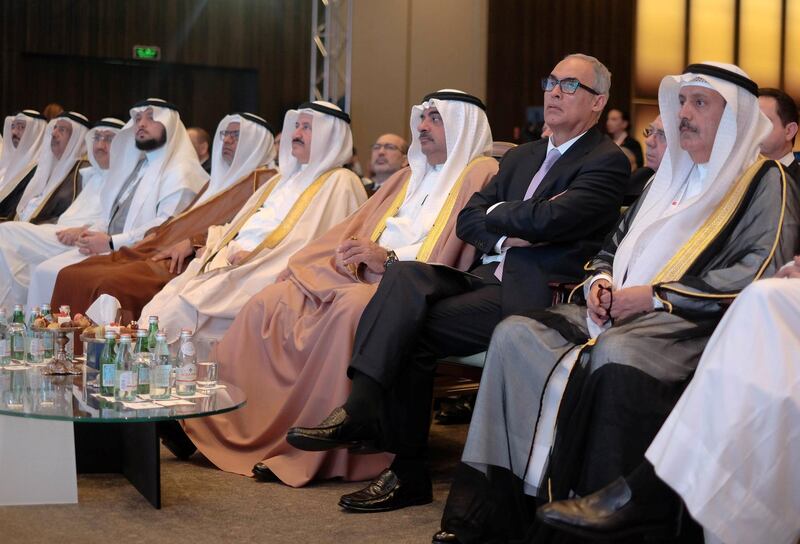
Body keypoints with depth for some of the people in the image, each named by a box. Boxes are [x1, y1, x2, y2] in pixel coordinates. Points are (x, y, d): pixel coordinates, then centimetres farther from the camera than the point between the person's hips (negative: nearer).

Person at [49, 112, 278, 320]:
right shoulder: (220, 179, 31)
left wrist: (192, 243, -19)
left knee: (111, 283, -32)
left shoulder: (263, 181, 4)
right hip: (161, 248, 9)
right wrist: (155, 234, 7)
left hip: (191, 261, -9)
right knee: (71, 275, -9)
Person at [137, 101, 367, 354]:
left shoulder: (340, 183, 0)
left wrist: (254, 256, -16)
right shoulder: (283, 179, 26)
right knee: (167, 299, -13)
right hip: (230, 263, 8)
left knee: (188, 306, -24)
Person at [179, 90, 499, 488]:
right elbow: (360, 226, 23)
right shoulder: (410, 175, 27)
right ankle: (212, 419, -7)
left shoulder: (482, 174, 0)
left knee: (352, 306, -37)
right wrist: (348, 254, 1)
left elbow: (451, 254, -13)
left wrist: (389, 259, -19)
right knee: (271, 302, -7)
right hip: (364, 275, 8)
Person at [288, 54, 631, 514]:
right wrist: (505, 234, -5)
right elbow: (467, 220, 15)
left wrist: (496, 213, 1)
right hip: (491, 278, 7)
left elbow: (547, 218, -18)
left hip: (535, 294, -7)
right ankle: (362, 406, -29)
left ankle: (408, 472, -18)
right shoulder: (522, 157, 24)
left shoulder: (608, 162, -2)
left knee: (413, 327, -23)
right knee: (406, 275, -22)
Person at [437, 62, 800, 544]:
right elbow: (614, 248, 30)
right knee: (515, 334, -14)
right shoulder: (668, 177, 27)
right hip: (617, 314, 7)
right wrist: (601, 281, 4)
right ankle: (492, 502, -19)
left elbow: (761, 271, -12)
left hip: (691, 322, -7)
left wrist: (654, 295, -14)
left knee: (616, 355, -39)